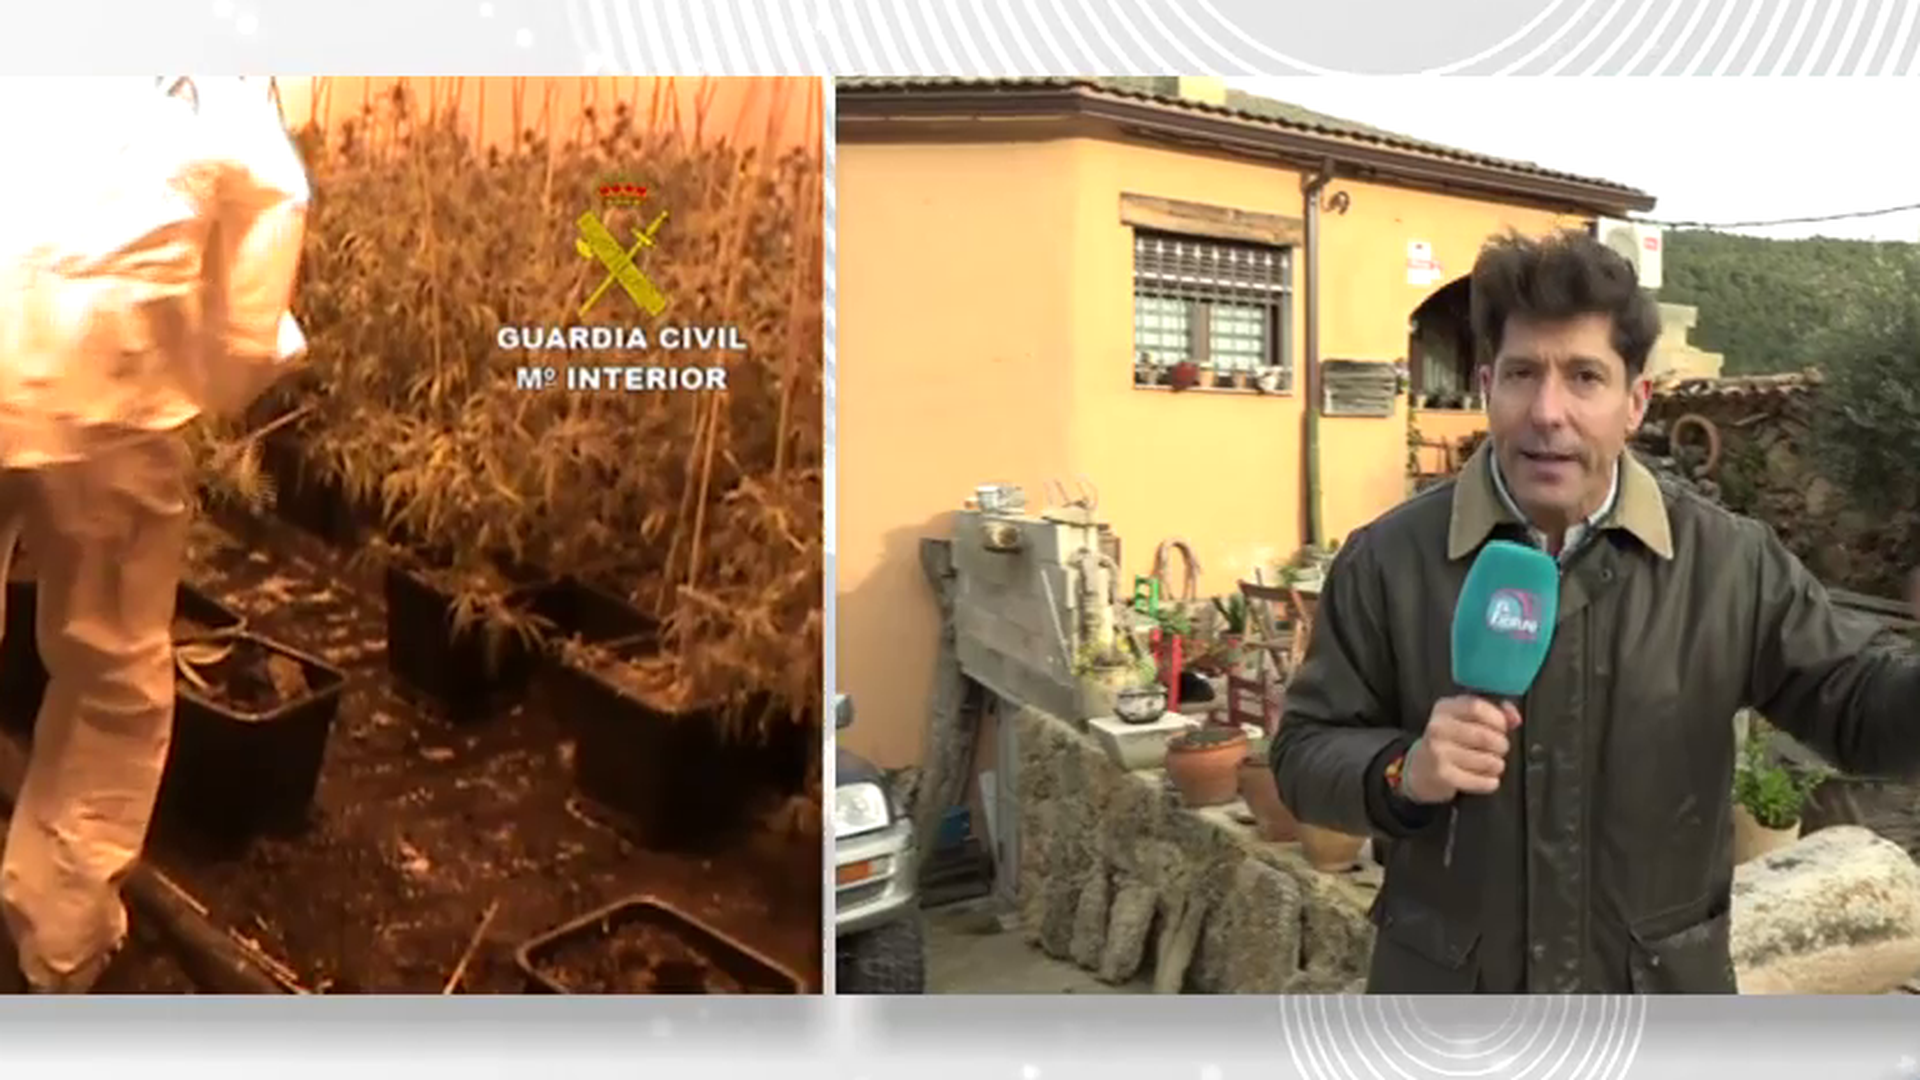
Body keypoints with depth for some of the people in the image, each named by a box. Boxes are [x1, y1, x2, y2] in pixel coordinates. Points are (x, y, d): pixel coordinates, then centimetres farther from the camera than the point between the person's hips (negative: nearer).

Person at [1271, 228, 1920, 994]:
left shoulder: (1730, 562, -7)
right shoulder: (1387, 561, -11)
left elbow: (1854, 702, -1)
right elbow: (1304, 752, -6)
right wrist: (1403, 771, -27)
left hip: (1655, 1006, 2)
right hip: (1450, 1003, -1)